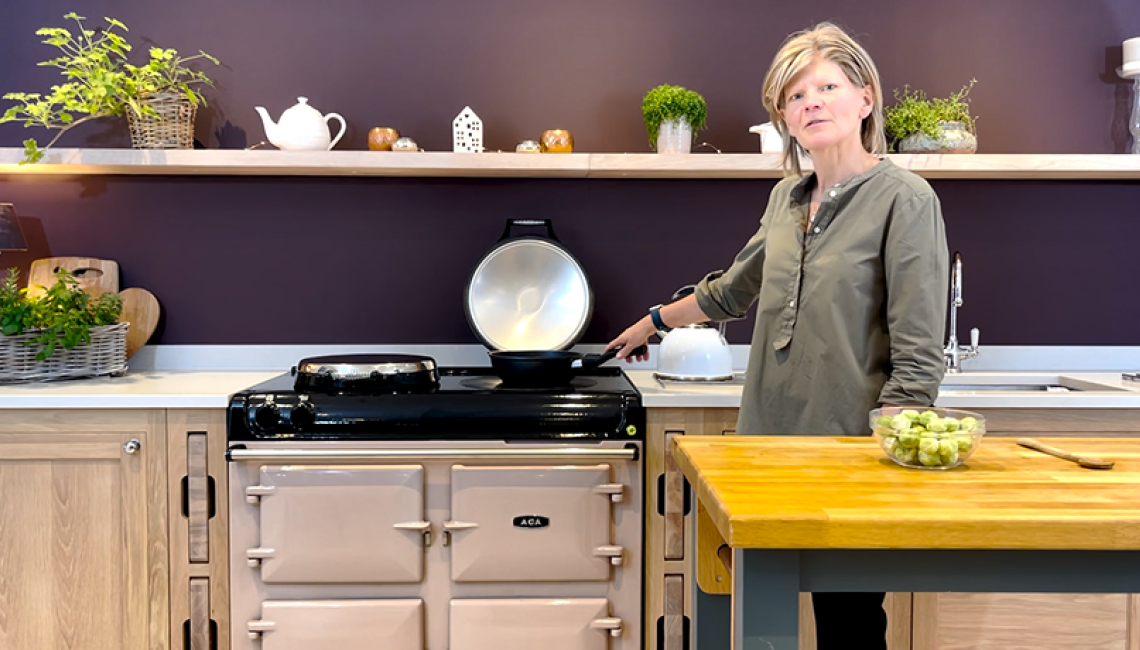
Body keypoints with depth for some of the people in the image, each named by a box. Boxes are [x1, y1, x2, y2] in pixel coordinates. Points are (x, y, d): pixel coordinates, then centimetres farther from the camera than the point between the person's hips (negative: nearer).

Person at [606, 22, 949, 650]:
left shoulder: (904, 199, -8)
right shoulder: (786, 197, 12)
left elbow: (918, 358, -11)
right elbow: (733, 288, 28)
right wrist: (654, 322, 38)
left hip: (850, 455, -6)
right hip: (772, 440, 6)